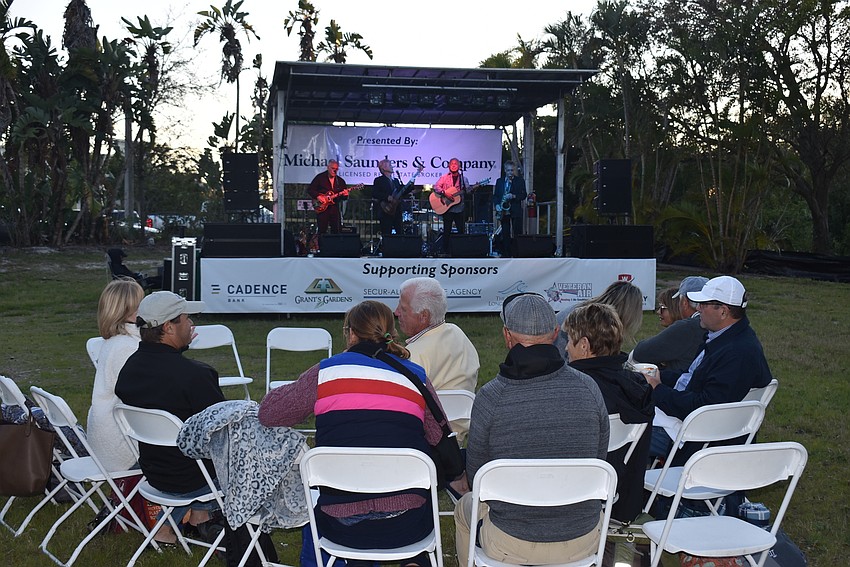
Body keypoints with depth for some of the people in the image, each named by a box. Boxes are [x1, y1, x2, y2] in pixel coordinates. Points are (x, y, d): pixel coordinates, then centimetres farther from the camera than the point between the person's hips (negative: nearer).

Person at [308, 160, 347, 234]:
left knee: (336, 231, 1)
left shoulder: (340, 181, 12)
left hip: (335, 209, 4)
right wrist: (318, 197, -14)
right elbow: (310, 189, -1)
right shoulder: (320, 177, 1)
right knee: (322, 231, -5)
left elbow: (343, 197, 13)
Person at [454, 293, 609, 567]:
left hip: (511, 545, -2)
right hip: (583, 540, 2)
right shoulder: (588, 388, -10)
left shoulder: (489, 396, -17)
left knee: (465, 506, 31)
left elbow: (476, 477, -4)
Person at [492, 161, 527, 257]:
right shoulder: (499, 181, 15)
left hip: (515, 212, -2)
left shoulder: (520, 180, 6)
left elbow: (524, 195, 1)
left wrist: (513, 196, -16)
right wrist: (497, 205, -4)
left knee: (516, 235, -5)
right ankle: (505, 255, 3)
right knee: (504, 235, 1)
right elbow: (495, 195, 14)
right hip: (503, 211, 2)